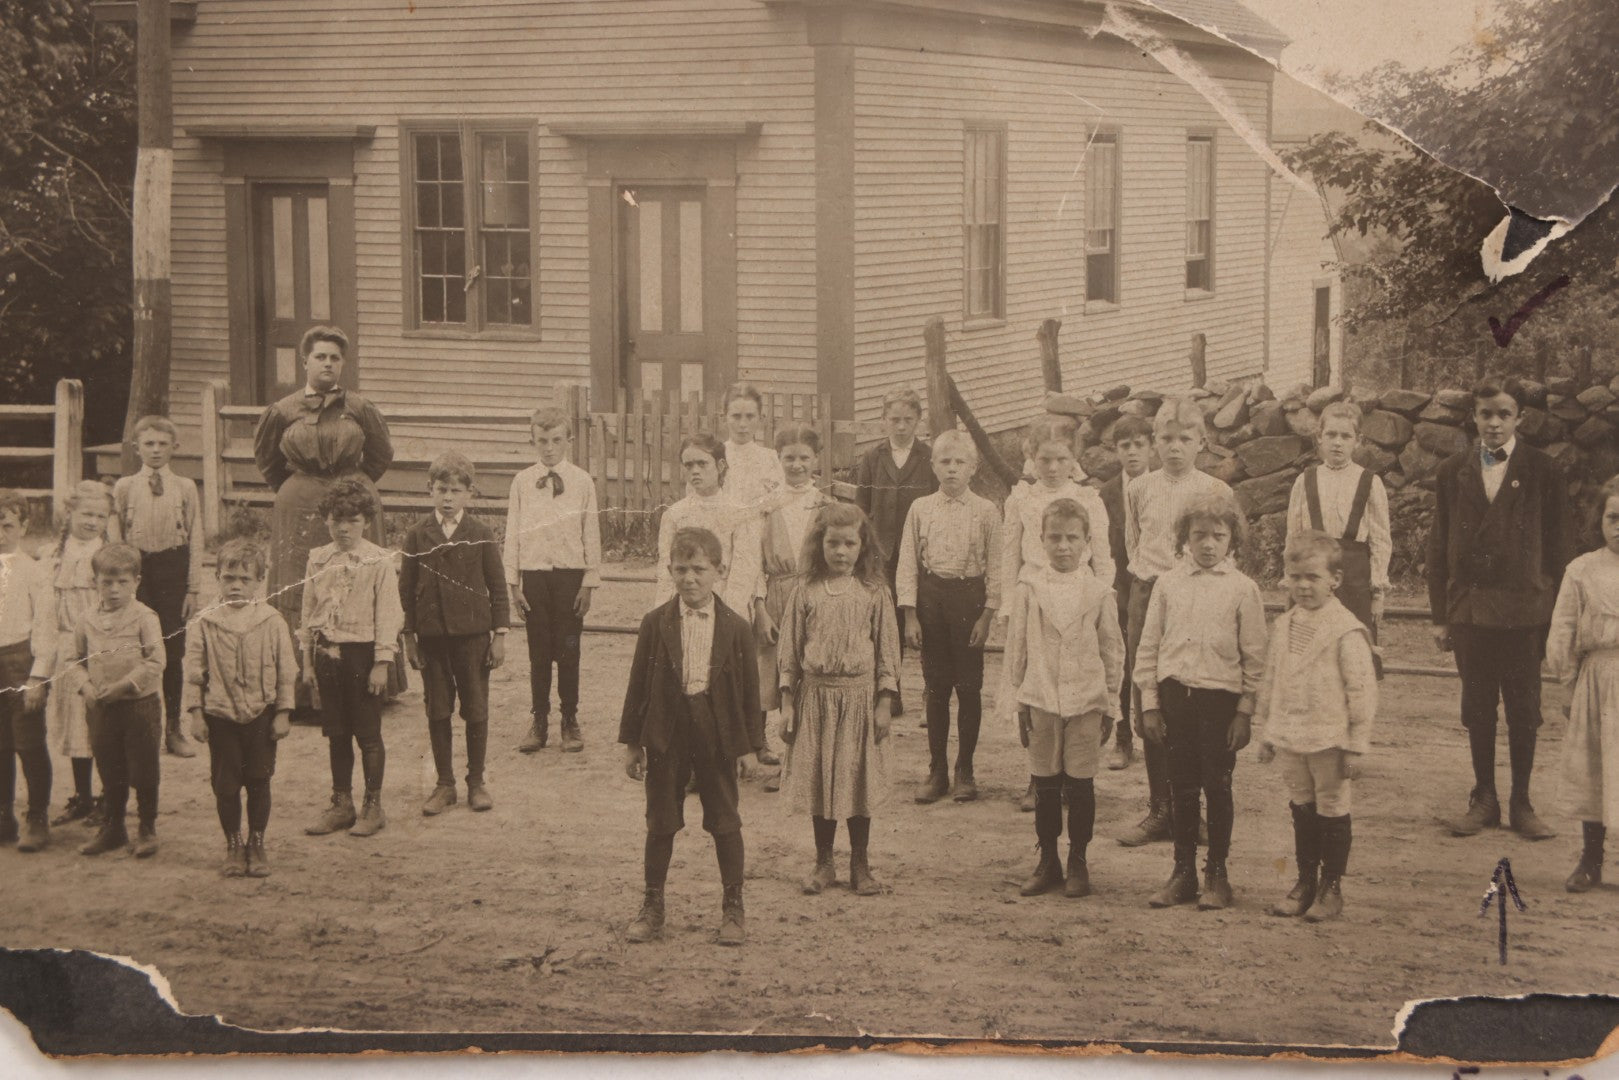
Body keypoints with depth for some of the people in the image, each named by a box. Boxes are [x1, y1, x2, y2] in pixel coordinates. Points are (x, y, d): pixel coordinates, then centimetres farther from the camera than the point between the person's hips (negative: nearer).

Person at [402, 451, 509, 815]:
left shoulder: (482, 535, 0)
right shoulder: (417, 536, 2)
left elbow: (497, 587, 3)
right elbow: (407, 589, 5)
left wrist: (499, 634, -1)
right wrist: (409, 637, 2)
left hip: (472, 633, -1)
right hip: (432, 634, 1)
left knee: (476, 710, 3)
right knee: (437, 712, 6)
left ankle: (476, 782, 16)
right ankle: (444, 783, 15)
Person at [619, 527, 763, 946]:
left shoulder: (736, 628, -3)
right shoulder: (655, 624, -2)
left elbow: (749, 688, 2)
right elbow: (639, 683, 2)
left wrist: (750, 743, 0)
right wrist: (632, 741, 0)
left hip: (718, 734, -1)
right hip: (666, 733, 1)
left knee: (725, 823, 7)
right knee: (660, 823, 8)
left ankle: (733, 907, 19)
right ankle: (652, 907, 20)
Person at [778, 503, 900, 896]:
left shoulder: (874, 593, -2)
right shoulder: (806, 592, 0)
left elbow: (887, 650, 1)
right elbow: (790, 650, 3)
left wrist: (884, 703, -3)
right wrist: (787, 703, 1)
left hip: (859, 695, -1)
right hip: (816, 694, 1)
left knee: (859, 780, 5)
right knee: (819, 778, 7)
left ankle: (860, 864, 18)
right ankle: (823, 863, 19)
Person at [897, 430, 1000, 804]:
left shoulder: (985, 512, -2)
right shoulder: (920, 509, 3)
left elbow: (994, 567, 0)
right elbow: (908, 563, 3)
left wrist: (987, 614, -6)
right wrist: (910, 615, -2)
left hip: (969, 596, -1)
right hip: (930, 595, 2)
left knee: (969, 686, 3)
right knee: (935, 687, 7)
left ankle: (965, 770, 14)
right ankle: (937, 770, 15)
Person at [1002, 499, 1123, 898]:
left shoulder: (1099, 593, 0)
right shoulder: (1029, 590, 1)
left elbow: (1113, 651, 6)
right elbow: (1016, 648, 6)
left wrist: (1110, 706, 6)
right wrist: (1019, 701, 5)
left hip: (1086, 701, -1)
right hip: (1040, 700, 1)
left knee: (1080, 784, 2)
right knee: (1044, 786, 7)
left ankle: (1078, 863, 15)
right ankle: (1047, 862, 19)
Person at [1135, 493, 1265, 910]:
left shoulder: (1242, 589, -1)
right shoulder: (1169, 584, 5)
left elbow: (1254, 656, 0)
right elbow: (1149, 646, 8)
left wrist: (1245, 711, -4)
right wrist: (1149, 703, 4)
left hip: (1219, 696, -2)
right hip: (1174, 693, 2)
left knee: (1217, 789, 4)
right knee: (1181, 788, 8)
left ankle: (1217, 875, 15)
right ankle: (1183, 872, 18)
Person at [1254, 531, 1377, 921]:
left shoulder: (1346, 630, -12)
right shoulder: (1284, 626, 7)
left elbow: (1361, 690, -11)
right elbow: (1269, 682, 15)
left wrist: (1356, 746, -12)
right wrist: (1264, 732, 15)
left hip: (1330, 740, -6)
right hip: (1289, 739, 6)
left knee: (1332, 812, 5)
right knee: (1302, 811, 15)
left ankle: (1332, 888, 15)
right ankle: (1305, 882, 25)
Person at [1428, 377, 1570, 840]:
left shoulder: (1543, 472, 0)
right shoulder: (1452, 472, 7)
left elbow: (1557, 546, 1)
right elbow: (1439, 546, 8)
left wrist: (1554, 612, -3)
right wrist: (1440, 615, 4)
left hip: (1523, 608, -2)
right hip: (1468, 607, 2)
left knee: (1523, 711, 5)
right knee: (1477, 709, 8)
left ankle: (1521, 804, 14)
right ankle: (1483, 799, 18)